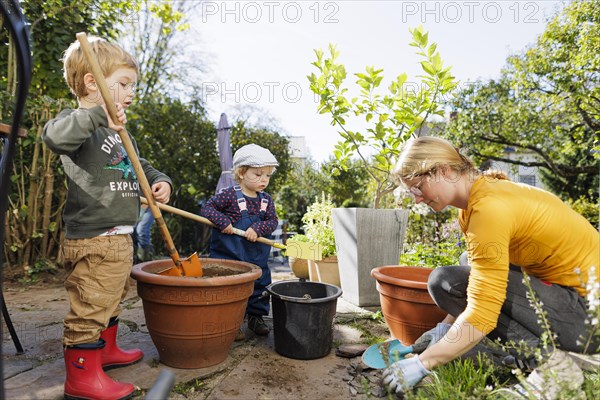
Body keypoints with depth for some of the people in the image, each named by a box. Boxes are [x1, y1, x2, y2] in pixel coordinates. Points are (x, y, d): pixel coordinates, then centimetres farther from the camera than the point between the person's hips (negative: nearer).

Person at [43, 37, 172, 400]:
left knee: (110, 301, 24)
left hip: (119, 237, 10)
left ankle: (106, 350, 42)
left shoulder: (119, 131, 18)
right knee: (90, 306, 0)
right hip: (93, 239, -10)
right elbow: (54, 135, -35)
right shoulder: (81, 123, -12)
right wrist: (98, 115, -45)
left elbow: (140, 166, 26)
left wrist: (160, 180, 7)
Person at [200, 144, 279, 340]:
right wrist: (223, 221, -26)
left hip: (257, 257, 5)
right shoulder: (229, 195, -13)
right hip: (229, 256, -5)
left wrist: (258, 228, -21)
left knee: (260, 285, 16)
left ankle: (256, 316, 35)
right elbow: (207, 208, -13)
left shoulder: (266, 200, 2)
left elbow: (272, 221, -3)